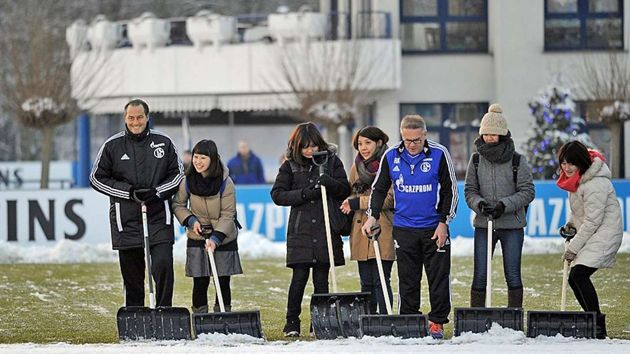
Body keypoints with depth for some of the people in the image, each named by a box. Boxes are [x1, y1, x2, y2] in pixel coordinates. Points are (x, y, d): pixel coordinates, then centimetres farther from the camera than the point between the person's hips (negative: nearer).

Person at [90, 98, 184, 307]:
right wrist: (129, 192, -6)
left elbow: (178, 174, 11)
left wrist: (156, 192, -7)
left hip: (159, 218, 0)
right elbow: (97, 178, 5)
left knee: (163, 265, -12)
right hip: (126, 219, 0)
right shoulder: (112, 145, 3)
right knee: (131, 273, 5)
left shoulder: (163, 143, 5)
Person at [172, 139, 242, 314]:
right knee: (200, 283, -2)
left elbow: (228, 214, -12)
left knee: (223, 283, 2)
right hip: (197, 239, 1)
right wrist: (191, 220, -10)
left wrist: (215, 239, -21)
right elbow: (178, 205, 7)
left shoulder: (225, 182, -14)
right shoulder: (188, 181, -8)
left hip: (223, 238, -1)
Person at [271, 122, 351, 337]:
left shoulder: (331, 160, 5)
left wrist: (330, 183, -18)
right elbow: (277, 194, 1)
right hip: (300, 229, -1)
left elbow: (345, 190, 3)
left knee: (321, 279, 4)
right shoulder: (290, 165, 3)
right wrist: (303, 194, -13)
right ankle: (292, 323, 2)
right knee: (299, 277, -6)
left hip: (326, 229, 1)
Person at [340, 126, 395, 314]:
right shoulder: (357, 166, 16)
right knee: (366, 283, 8)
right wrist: (349, 203, 0)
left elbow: (389, 199, -11)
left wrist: (357, 203, -12)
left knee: (381, 281, -8)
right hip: (361, 231, 6)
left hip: (382, 231, -6)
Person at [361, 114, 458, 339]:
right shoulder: (391, 157, 0)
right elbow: (379, 188, 10)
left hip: (434, 228, -2)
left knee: (438, 276, 0)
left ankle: (437, 322, 9)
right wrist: (373, 216, -3)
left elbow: (450, 190, 0)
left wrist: (443, 222, -4)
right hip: (404, 227, 2)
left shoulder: (439, 154, -6)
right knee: (407, 279, 4)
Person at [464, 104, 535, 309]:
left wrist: (504, 205, -18)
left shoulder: (518, 161, -2)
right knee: (479, 276, 1)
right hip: (483, 225, 2)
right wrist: (479, 204, -16)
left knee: (513, 276, 2)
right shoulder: (476, 160, 5)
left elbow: (527, 192, -5)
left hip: (512, 225, -2)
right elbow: (469, 191, 5)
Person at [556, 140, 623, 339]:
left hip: (605, 234, -10)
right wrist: (571, 224, 7)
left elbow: (593, 220, -21)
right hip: (590, 236, 10)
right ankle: (595, 322, 16)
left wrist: (573, 247, -16)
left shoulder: (595, 184, -21)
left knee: (579, 274, -22)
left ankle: (597, 325, -19)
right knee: (574, 279, 7)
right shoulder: (577, 179, 10)